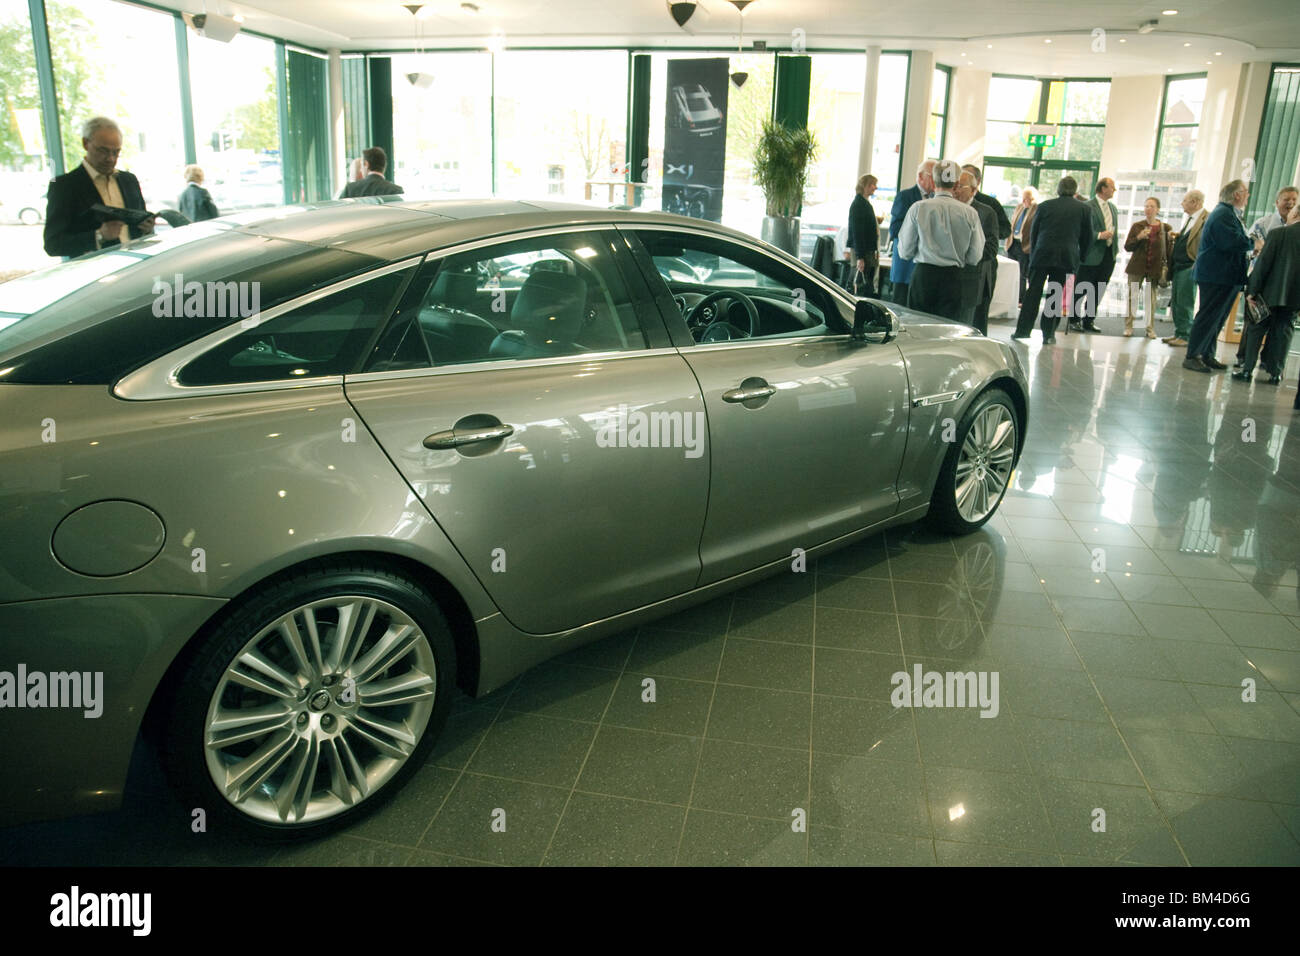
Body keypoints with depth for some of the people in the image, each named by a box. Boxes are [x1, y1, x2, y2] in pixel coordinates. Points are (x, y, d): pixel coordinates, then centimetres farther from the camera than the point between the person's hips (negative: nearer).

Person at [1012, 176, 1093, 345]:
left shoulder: (1044, 206, 4)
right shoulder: (1084, 209, 5)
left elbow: (1033, 233, 8)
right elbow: (1087, 237, 9)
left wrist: (1033, 254, 17)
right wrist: (1078, 258, 19)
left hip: (1042, 255, 0)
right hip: (1067, 258, 1)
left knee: (1033, 293, 4)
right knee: (1055, 296, 6)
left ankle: (1022, 330, 3)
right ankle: (1048, 334, 6)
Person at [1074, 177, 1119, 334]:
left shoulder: (1113, 208, 16)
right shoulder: (1088, 206, -8)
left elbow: (1114, 230, 21)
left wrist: (1116, 249, 13)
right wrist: (1099, 235, -20)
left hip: (1108, 256, 7)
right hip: (1092, 255, -7)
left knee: (1098, 291, 9)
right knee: (1081, 289, 0)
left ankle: (1089, 321, 16)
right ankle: (1075, 320, 10)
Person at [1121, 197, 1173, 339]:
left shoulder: (1165, 228, 2)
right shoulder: (1137, 226, 4)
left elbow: (1169, 250, 5)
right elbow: (1127, 246, 2)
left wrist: (1168, 269, -2)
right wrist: (1138, 238, -16)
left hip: (1155, 269, -1)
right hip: (1137, 267, 1)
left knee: (1151, 298, 3)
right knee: (1132, 296, 1)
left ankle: (1150, 329, 10)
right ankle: (1128, 326, 8)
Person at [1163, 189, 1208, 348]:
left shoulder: (1208, 219, -12)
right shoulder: (1190, 219, 18)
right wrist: (1177, 237, 6)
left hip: (1190, 267, -9)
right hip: (1177, 266, 9)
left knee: (1184, 304, -5)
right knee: (1175, 302, 12)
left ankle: (1185, 336, 1)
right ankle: (1178, 333, 20)